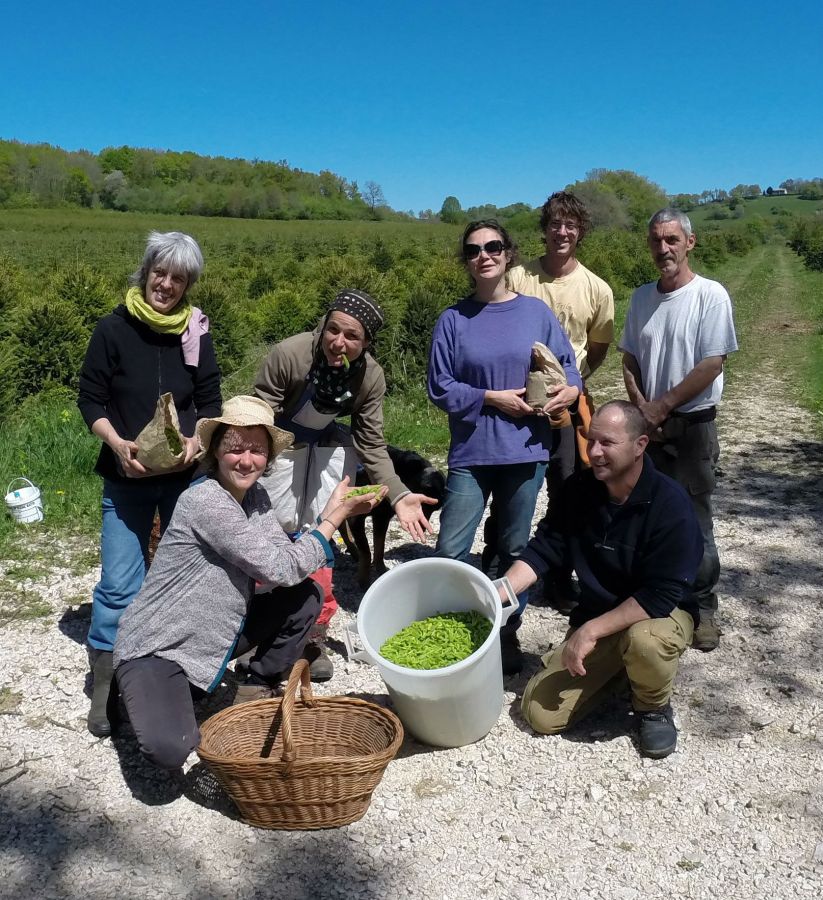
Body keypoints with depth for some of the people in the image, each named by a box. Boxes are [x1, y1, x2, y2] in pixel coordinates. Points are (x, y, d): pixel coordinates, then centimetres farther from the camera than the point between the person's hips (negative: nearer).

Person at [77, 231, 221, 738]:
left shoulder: (196, 333, 0)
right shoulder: (114, 329, -6)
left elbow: (211, 402, 5)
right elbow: (91, 399, -2)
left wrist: (197, 440, -15)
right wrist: (117, 443, -18)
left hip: (186, 476, 2)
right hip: (127, 477, -2)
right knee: (119, 582, -3)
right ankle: (105, 686, 12)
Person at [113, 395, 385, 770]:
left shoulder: (256, 497, 2)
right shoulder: (205, 500, -24)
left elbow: (290, 567, -5)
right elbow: (280, 569, -24)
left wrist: (327, 518, -15)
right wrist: (334, 517, -17)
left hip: (216, 635, 8)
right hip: (157, 647, -8)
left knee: (307, 594, -3)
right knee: (169, 751, -29)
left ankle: (257, 690, 9)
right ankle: (148, 696, 5)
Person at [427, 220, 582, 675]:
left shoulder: (536, 312, 2)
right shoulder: (453, 319, -2)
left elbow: (567, 365, 7)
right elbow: (440, 387, -3)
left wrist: (570, 389, -15)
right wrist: (494, 399, -13)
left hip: (525, 450, 1)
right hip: (470, 452, -1)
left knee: (516, 549, 11)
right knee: (450, 551, -3)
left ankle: (507, 633, 29)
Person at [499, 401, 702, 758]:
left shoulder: (670, 504, -24)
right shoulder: (579, 489, -7)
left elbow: (660, 596, -27)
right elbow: (543, 550, -6)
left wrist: (592, 630, -31)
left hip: (660, 613, -4)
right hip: (596, 617, 5)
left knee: (644, 640, -42)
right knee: (540, 714, -7)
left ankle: (654, 707, -6)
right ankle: (617, 666, 17)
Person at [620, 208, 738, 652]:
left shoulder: (710, 295, -9)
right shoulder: (641, 297, 7)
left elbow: (712, 365, -14)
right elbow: (630, 359, 10)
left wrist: (662, 406, -13)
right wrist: (641, 408, -6)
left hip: (692, 426, -4)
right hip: (649, 427, 4)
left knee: (693, 520, 1)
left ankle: (702, 608, 15)